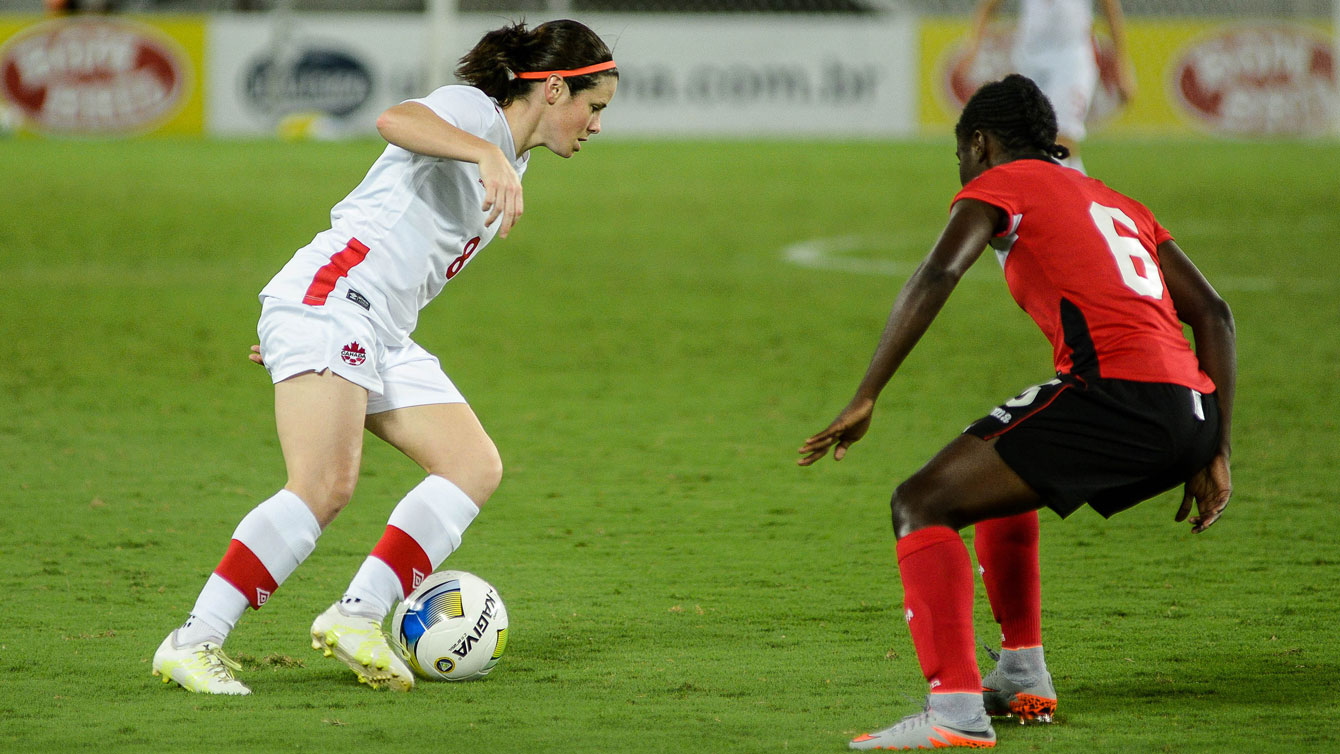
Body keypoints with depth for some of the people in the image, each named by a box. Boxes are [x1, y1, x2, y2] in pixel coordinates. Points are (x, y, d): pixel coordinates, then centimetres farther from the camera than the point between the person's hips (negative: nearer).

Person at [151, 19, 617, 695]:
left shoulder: (508, 162, 24)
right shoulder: (471, 109, -4)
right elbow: (395, 121, -29)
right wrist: (486, 153, -40)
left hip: (384, 336, 10)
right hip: (329, 298, -10)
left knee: (476, 467, -6)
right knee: (325, 487, -23)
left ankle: (356, 619, -12)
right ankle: (193, 644, -22)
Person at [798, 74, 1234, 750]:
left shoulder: (1000, 184, 11)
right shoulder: (1120, 206, 31)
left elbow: (937, 277, -8)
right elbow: (1211, 314, 24)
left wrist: (865, 400, -10)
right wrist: (1214, 453, 22)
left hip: (1114, 389, -8)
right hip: (1190, 412, 8)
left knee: (921, 505, -6)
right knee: (998, 474, 32)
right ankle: (1023, 680, 33)